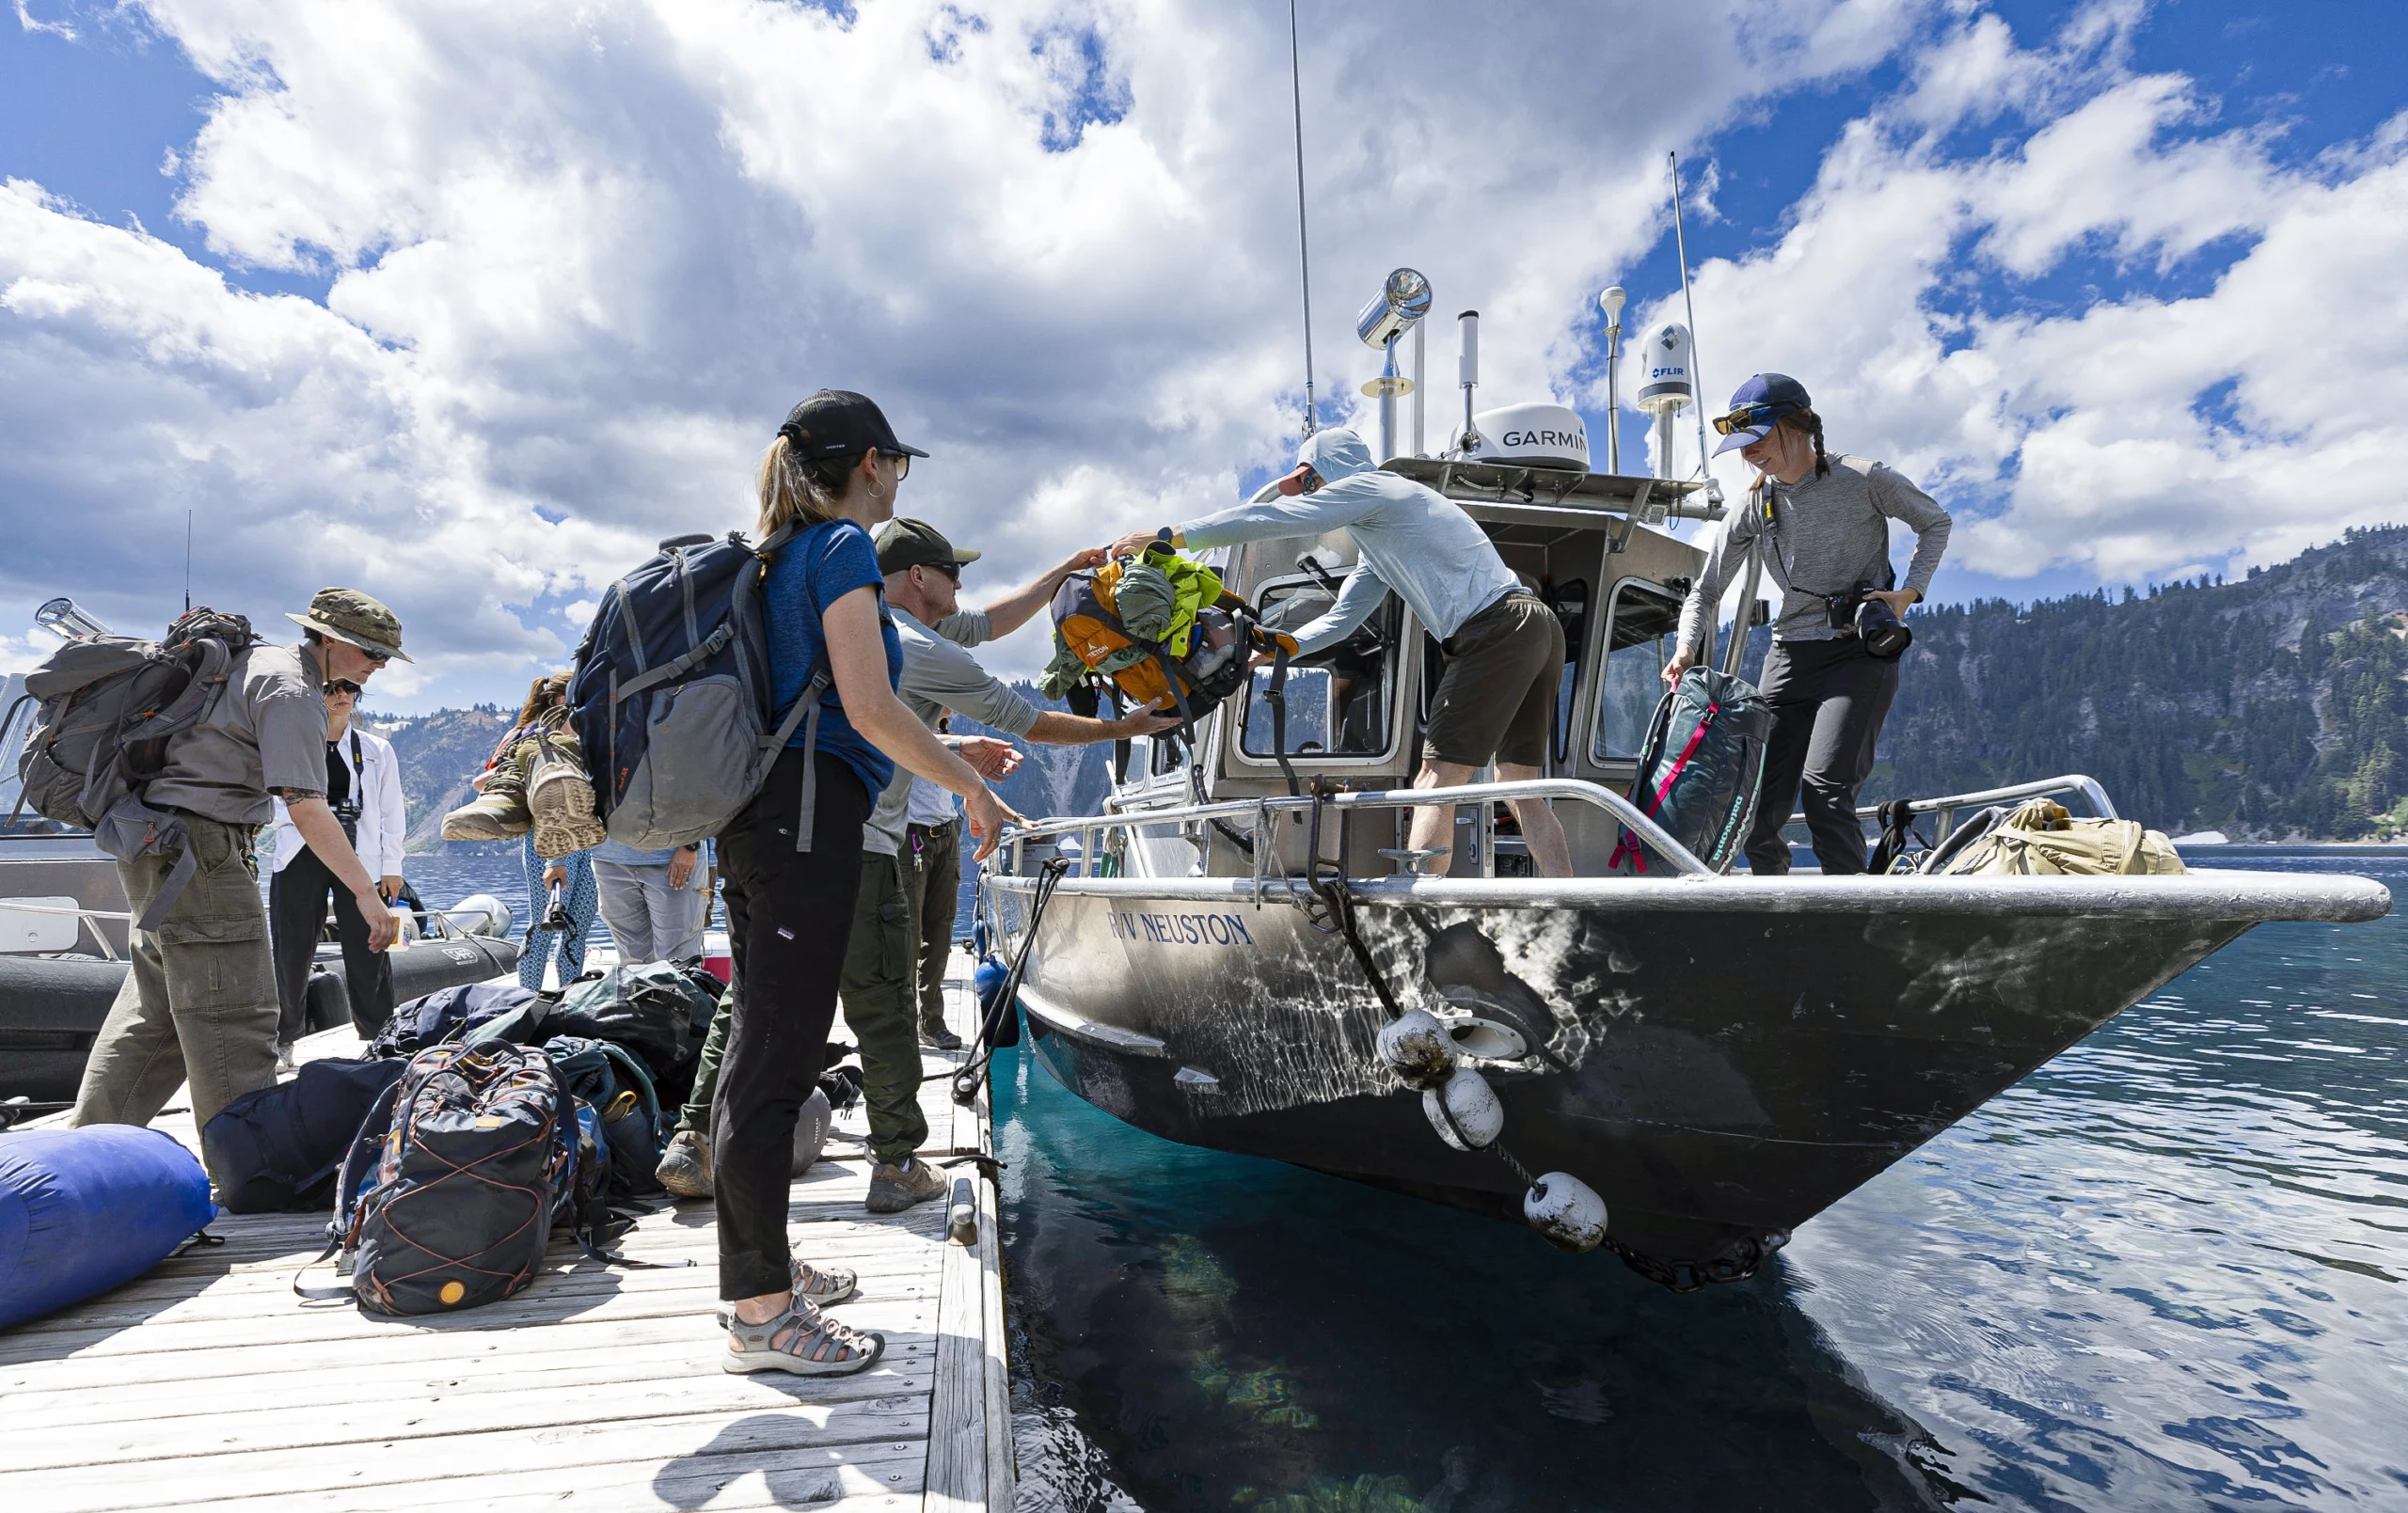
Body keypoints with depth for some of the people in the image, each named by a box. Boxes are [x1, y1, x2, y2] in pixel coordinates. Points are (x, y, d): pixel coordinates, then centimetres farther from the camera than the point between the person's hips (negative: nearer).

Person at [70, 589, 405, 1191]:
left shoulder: (257, 657, 15)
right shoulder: (292, 690, -16)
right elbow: (305, 805, -25)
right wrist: (365, 891, -27)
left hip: (158, 844, 10)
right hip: (198, 848, -10)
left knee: (156, 1004, 19)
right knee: (235, 1018, -8)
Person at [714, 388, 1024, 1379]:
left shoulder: (783, 554, 20)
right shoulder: (844, 546, -7)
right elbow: (869, 708, -16)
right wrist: (974, 790, -8)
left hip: (754, 814, 10)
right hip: (807, 815, -10)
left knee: (760, 1051, 15)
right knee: (777, 1060, -5)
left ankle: (763, 1268, 28)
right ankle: (760, 1314, 5)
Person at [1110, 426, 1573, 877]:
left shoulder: (1366, 486, 1)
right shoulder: (1376, 537, 30)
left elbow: (1268, 520, -4)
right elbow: (1339, 620, 29)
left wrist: (1167, 536, 1)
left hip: (1499, 628, -10)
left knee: (1435, 782, -14)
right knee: (1522, 789, 10)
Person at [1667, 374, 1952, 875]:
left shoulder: (1865, 480, -6)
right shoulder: (1755, 506, 4)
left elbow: (1935, 522, 11)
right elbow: (1705, 591, 6)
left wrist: (1908, 591, -4)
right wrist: (1686, 648, -13)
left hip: (1860, 652, -4)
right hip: (1789, 658, 4)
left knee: (1824, 786, -22)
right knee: (1759, 805, 0)